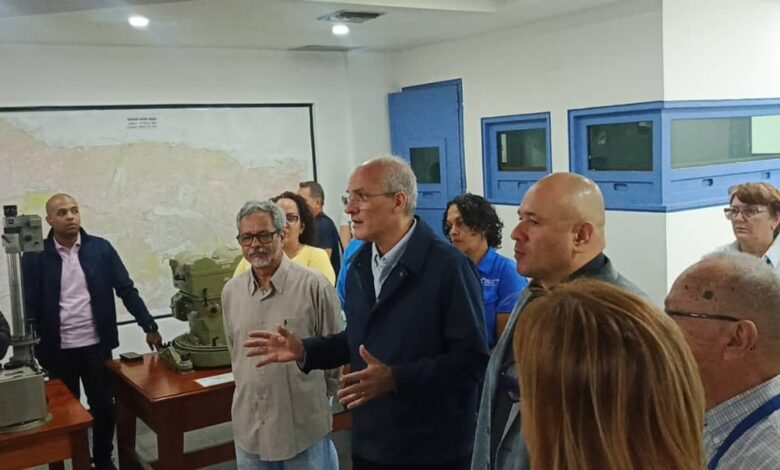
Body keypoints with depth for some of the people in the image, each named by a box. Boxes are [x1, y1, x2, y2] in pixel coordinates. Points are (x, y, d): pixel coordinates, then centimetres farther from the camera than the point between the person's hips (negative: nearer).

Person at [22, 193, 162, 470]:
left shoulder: (101, 248, -2)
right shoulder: (35, 257, -4)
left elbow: (126, 290, 0)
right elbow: (29, 306, -4)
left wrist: (149, 327, -4)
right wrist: (30, 351, -8)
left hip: (96, 346, 1)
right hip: (58, 351, -1)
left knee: (104, 407, 11)